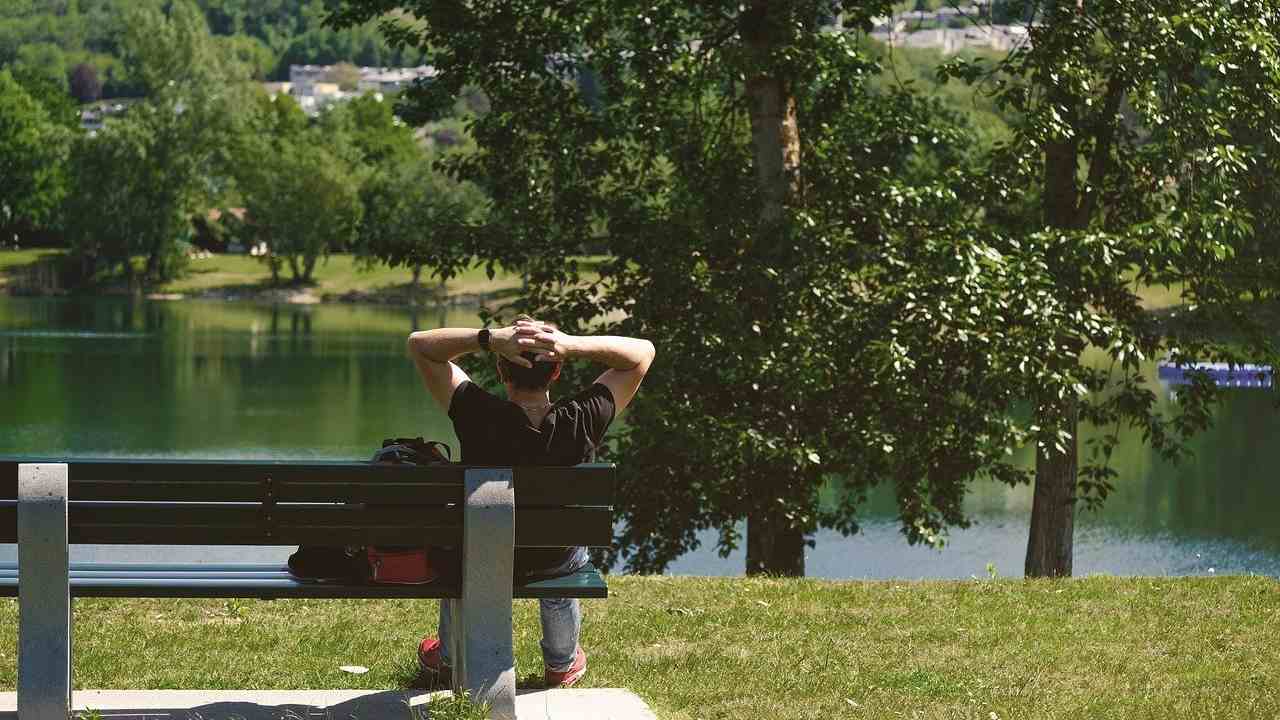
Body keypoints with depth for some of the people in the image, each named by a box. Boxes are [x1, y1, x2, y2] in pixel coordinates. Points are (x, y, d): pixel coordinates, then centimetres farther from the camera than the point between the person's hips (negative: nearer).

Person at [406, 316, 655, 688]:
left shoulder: (478, 416, -33)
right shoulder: (582, 420, -30)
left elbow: (419, 344, -22)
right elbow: (643, 351, -18)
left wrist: (490, 338, -36)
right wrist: (574, 345, -33)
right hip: (558, 561, 0)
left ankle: (449, 657, 56)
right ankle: (562, 664, 55)